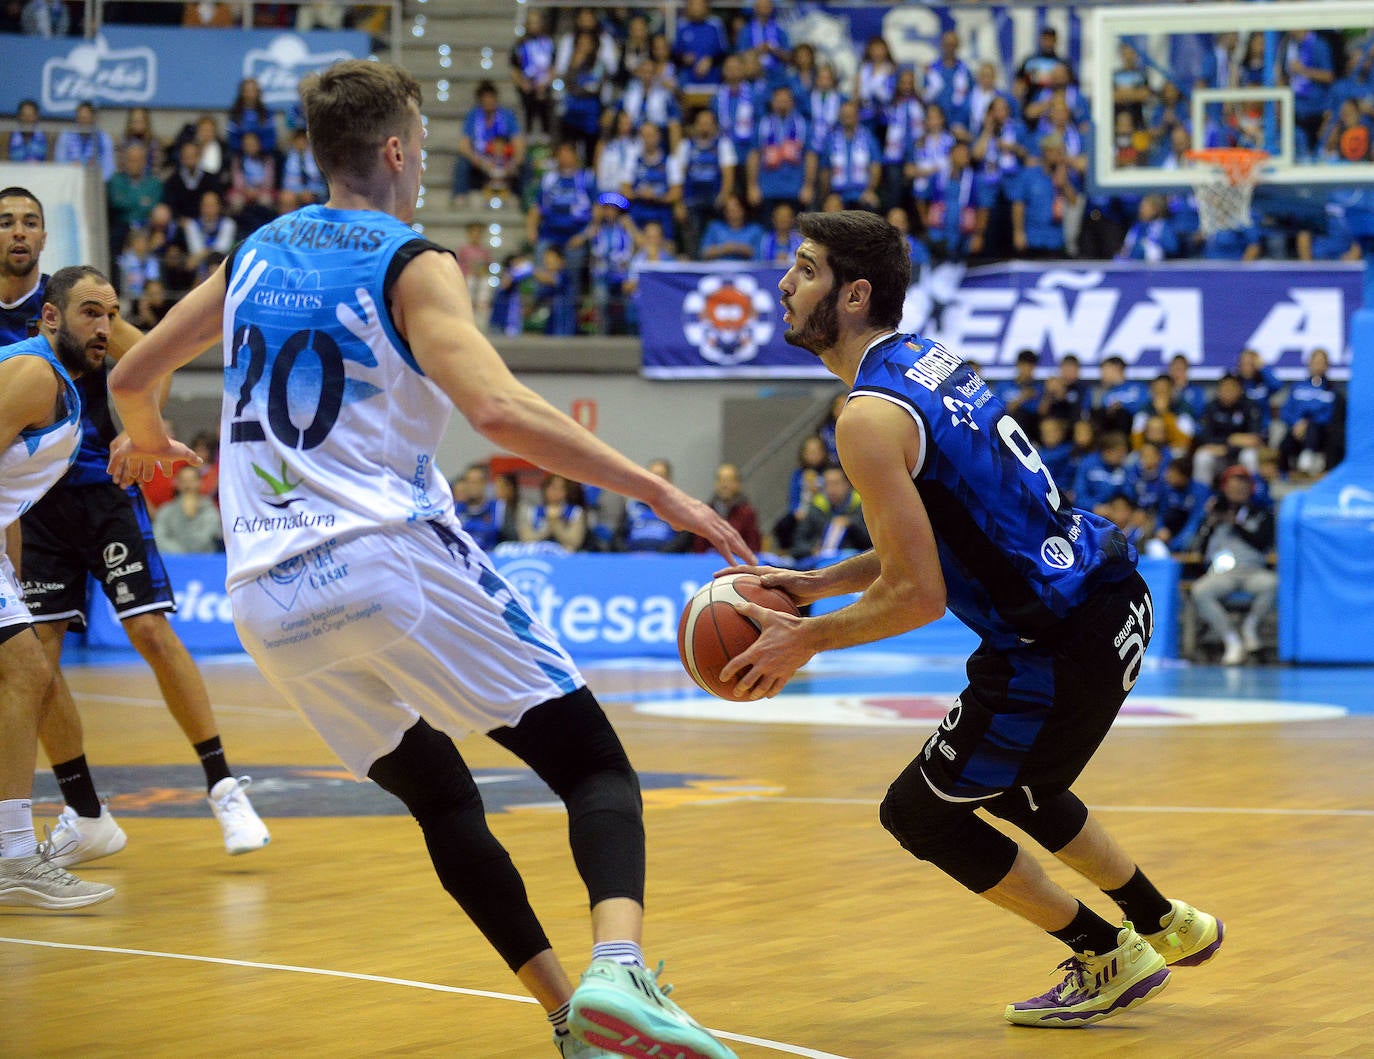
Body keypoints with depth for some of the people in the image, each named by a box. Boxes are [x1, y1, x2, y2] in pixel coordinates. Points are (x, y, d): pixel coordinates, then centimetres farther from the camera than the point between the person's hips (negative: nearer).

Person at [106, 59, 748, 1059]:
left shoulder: (255, 254, 17)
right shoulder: (413, 264, -1)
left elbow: (133, 376, 27)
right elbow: (496, 407, -18)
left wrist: (148, 441, 50)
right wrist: (661, 494, -16)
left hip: (270, 596, 6)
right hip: (396, 555, -6)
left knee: (442, 801, 20)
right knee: (595, 766, -5)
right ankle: (617, 970, -31)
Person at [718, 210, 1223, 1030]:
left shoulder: (871, 415, -18)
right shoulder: (932, 360, 11)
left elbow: (918, 596, -20)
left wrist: (803, 641, -7)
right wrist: (815, 585, 18)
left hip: (1061, 644, -9)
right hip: (1113, 598, 10)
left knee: (920, 813, 8)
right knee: (1009, 784, 31)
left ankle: (1110, 960, 17)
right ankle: (1166, 925, 43)